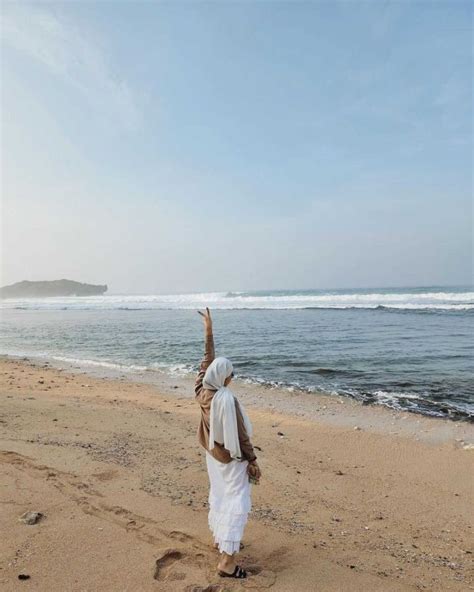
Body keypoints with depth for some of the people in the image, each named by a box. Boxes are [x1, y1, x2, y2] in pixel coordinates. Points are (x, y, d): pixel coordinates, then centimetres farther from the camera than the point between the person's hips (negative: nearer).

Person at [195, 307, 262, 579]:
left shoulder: (202, 391, -10)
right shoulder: (227, 399, -30)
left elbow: (208, 361, 0)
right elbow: (240, 436, -22)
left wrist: (209, 331, 3)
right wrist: (253, 462, -11)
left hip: (214, 454, 8)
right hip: (232, 459, -8)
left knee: (218, 495, 24)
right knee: (236, 503, 1)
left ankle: (219, 538, 42)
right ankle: (227, 560, 5)